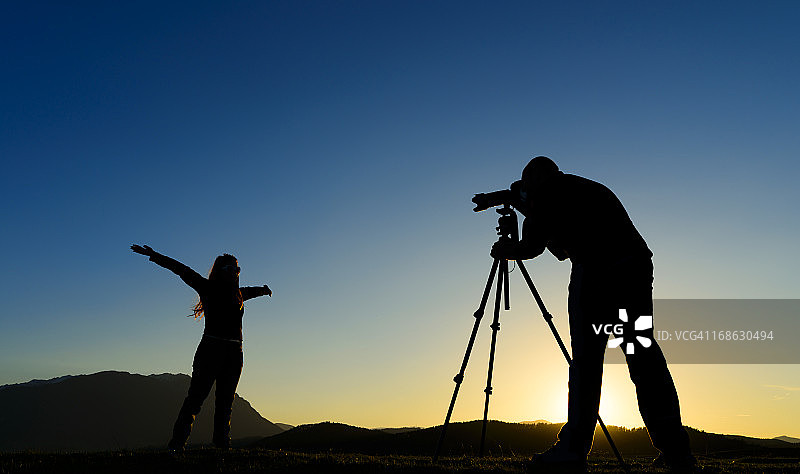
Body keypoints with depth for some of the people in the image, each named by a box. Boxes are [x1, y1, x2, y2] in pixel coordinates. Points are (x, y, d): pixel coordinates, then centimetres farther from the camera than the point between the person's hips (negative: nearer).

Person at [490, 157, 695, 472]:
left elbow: (532, 247, 6)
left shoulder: (545, 192, 11)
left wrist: (506, 251, 25)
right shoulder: (591, 188, 32)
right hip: (638, 262, 7)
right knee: (643, 354, 10)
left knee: (586, 358, -4)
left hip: (597, 268, -7)